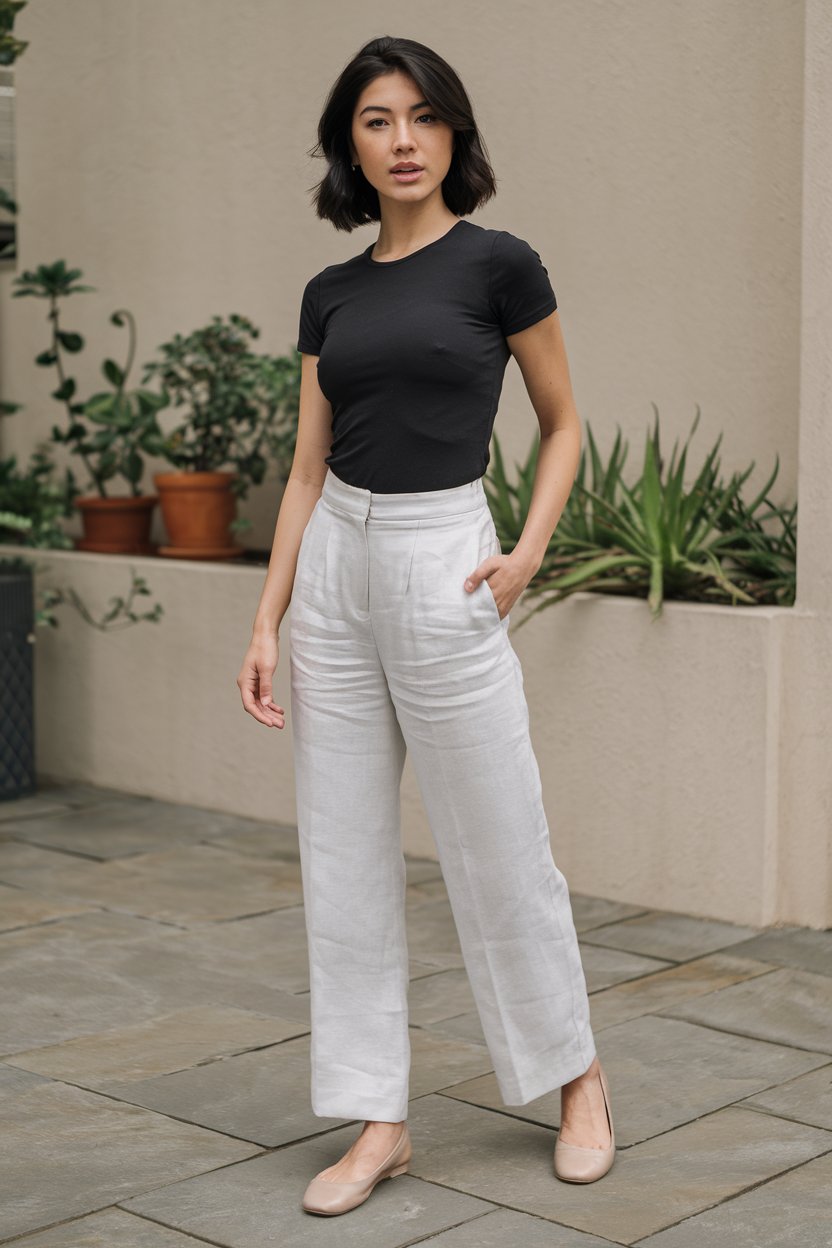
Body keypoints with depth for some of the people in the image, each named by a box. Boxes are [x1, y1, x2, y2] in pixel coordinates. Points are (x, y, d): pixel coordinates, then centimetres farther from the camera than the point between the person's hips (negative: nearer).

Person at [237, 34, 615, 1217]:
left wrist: (527, 552, -10)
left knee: (499, 852, 4)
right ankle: (379, 1119, 16)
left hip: (439, 564, -5)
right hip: (335, 564, 5)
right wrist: (268, 618, 3)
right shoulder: (330, 292, 9)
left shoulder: (499, 263, -4)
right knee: (344, 856, 6)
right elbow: (308, 467, 9)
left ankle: (577, 1077, 27)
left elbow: (563, 425, 4)